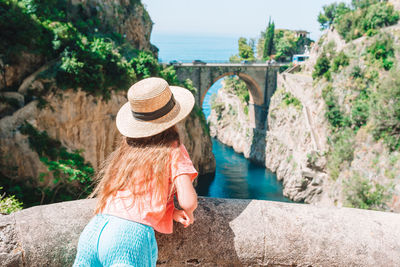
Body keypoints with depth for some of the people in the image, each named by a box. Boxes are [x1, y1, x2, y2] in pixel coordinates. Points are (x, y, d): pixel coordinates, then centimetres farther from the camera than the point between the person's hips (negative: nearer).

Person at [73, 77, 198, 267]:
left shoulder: (126, 148, 18)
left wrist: (171, 212, 15)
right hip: (132, 237, -6)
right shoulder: (173, 150, 2)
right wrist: (188, 213, 17)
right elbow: (188, 201, -6)